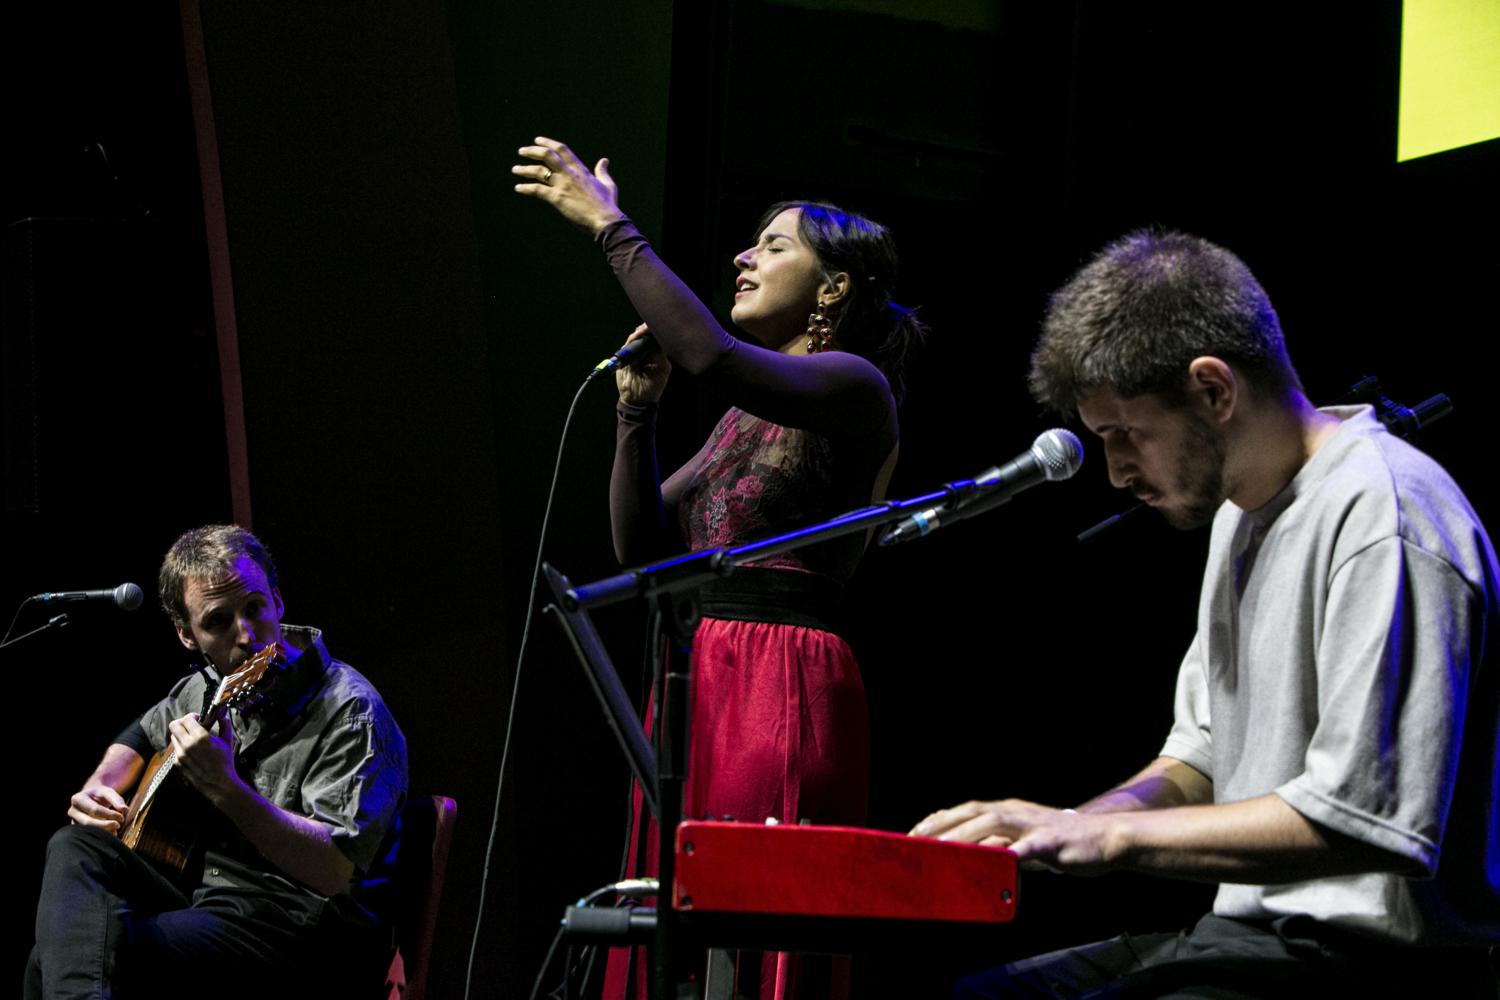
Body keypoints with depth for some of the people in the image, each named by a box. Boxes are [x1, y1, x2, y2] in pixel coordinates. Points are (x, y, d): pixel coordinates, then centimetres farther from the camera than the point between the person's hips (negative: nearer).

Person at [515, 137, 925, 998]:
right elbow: (641, 542, 20)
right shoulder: (748, 416, 23)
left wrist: (612, 227, -16)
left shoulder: (853, 386, -3)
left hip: (786, 685, -8)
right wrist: (637, 409, 9)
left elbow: (716, 358, -22)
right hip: (696, 678, 8)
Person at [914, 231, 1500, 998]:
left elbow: (1370, 819, -24)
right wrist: (1067, 825, 3)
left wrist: (1111, 835, -19)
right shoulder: (1240, 509, 17)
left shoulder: (1384, 514, -16)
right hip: (1250, 934, 10)